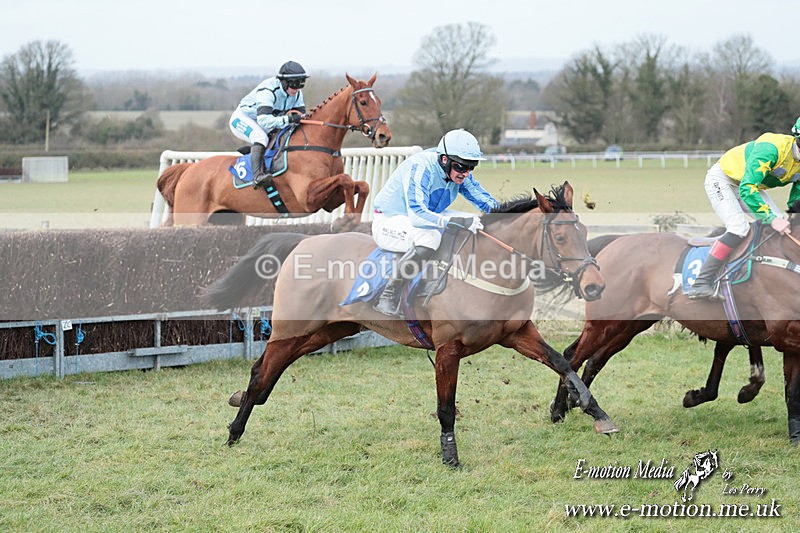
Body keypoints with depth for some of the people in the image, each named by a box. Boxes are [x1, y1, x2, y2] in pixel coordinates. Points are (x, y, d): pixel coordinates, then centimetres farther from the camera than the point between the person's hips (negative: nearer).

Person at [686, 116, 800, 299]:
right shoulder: (772, 148, -36)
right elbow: (747, 189, -41)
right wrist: (771, 219, -44)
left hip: (750, 184, 9)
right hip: (721, 180, -8)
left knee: (780, 223, -5)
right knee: (739, 227, -26)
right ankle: (701, 284, -29)